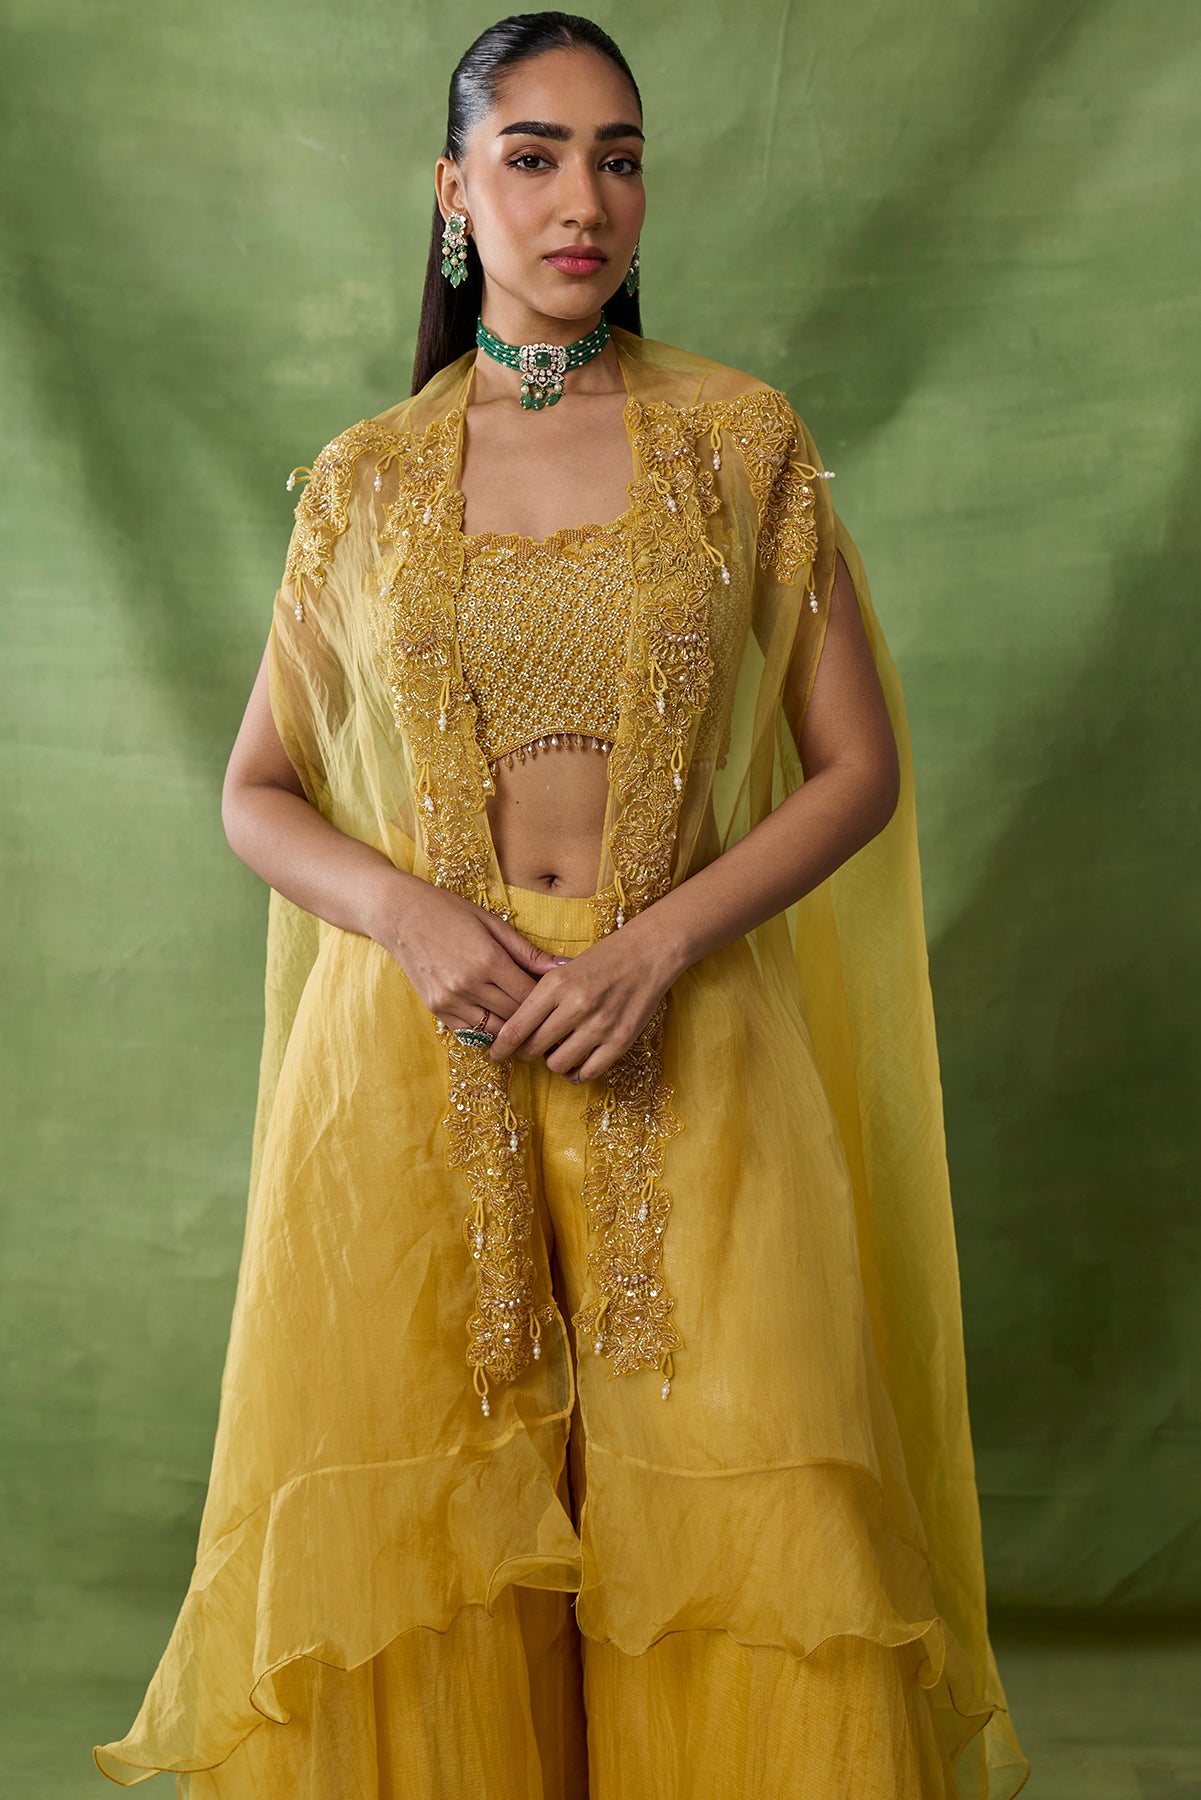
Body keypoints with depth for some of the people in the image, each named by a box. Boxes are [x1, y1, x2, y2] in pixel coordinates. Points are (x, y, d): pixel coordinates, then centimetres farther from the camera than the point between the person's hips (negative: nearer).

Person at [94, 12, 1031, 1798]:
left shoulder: (742, 438, 4)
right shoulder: (366, 478, 7)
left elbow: (860, 768, 2)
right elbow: (258, 794, 11)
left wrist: (657, 942, -12)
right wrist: (408, 912, -10)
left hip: (683, 1050, -1)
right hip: (415, 1056, 1)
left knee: (750, 1510, -5)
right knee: (409, 1525, 3)